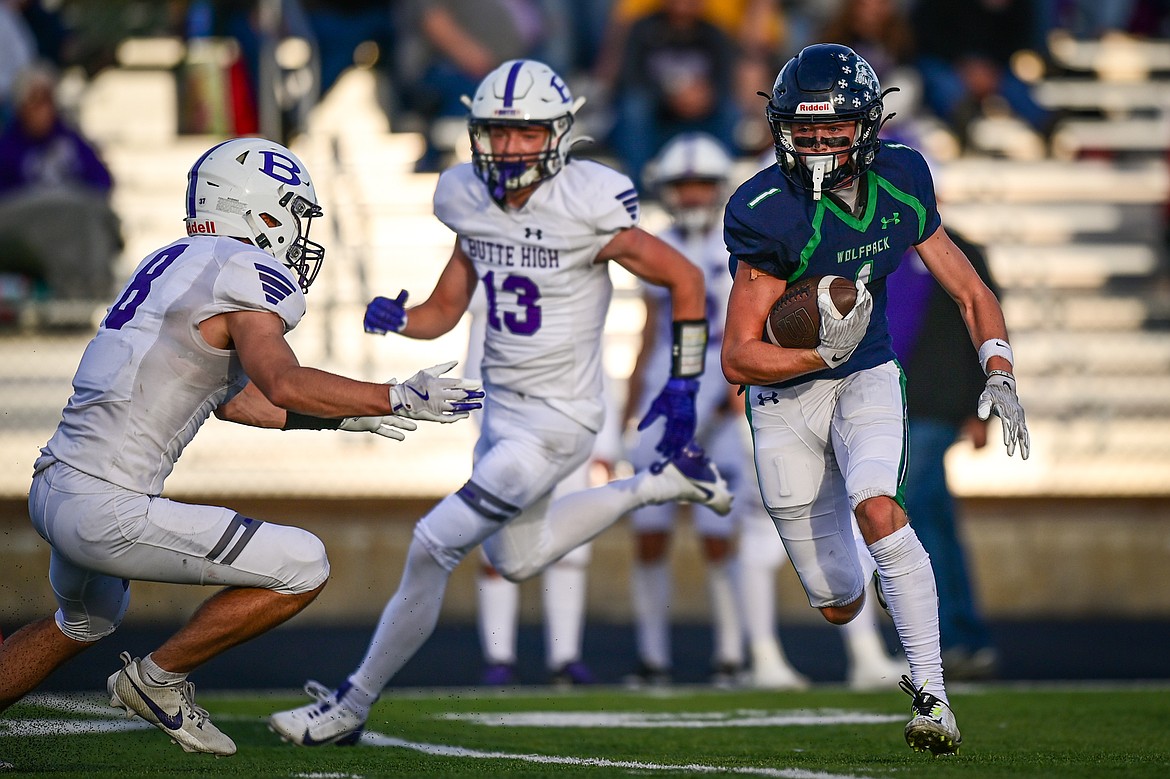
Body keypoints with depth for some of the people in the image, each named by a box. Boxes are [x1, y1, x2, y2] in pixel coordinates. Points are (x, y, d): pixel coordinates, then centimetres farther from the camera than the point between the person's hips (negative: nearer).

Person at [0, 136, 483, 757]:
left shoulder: (173, 264, 17)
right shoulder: (242, 272, -10)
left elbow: (226, 397, 25)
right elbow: (284, 384, -26)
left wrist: (339, 416, 24)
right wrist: (401, 399, -17)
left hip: (53, 489, 10)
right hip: (108, 510, -10)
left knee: (85, 621, 38)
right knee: (302, 569, -5)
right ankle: (157, 679, 4)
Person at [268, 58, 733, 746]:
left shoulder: (587, 211, -21)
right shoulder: (475, 205, -2)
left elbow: (686, 280, -10)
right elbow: (444, 313, 7)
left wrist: (683, 387, -10)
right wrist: (395, 318, -14)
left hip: (557, 423, -8)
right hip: (503, 407, 8)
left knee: (434, 547, -12)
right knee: (518, 560, 28)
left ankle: (351, 707, 0)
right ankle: (662, 483, 41)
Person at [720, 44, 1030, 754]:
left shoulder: (903, 183, -10)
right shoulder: (769, 214, -23)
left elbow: (970, 291, 2)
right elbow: (739, 357, -18)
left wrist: (999, 375, -13)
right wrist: (822, 354, -33)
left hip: (867, 378, 1)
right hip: (785, 393, -1)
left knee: (876, 507, -30)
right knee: (840, 605, 4)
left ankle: (932, 698, -24)